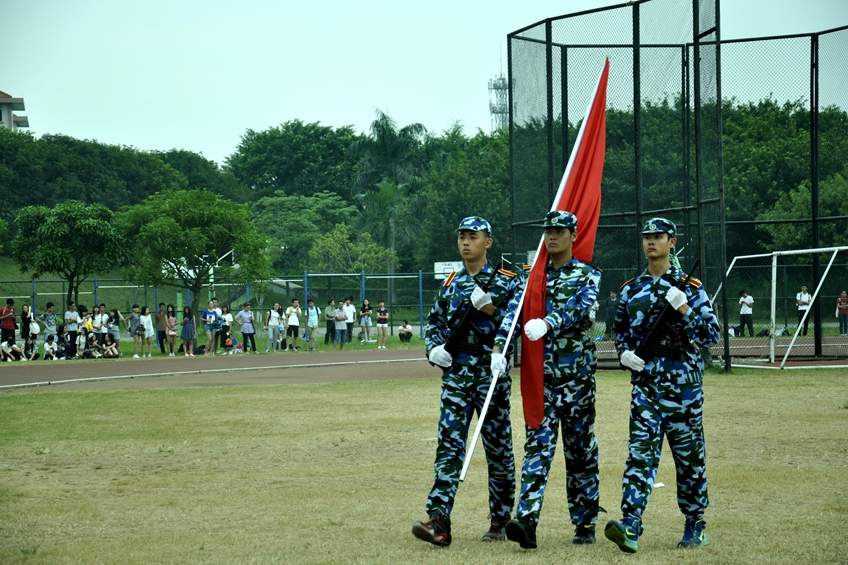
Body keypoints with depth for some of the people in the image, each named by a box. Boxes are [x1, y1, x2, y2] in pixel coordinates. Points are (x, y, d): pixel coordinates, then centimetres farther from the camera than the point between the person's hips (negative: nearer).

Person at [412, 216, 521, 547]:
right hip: (456, 373, 3)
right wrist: (434, 348, 4)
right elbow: (434, 321, 22)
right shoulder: (451, 284, 14)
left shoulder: (506, 282, 1)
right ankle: (438, 521, -19)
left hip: (492, 374, -3)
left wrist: (489, 308, -17)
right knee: (449, 444, -9)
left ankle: (500, 521, 17)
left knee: (498, 447, 5)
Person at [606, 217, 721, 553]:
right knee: (641, 453, -11)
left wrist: (685, 310, -18)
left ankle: (695, 526, 21)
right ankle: (630, 528, -22)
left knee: (690, 456, 6)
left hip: (683, 382, -2)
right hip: (645, 382, 2)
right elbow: (620, 330, 23)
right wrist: (624, 352, 3)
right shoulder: (630, 290, 11)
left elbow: (712, 336, -5)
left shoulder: (690, 288, 0)